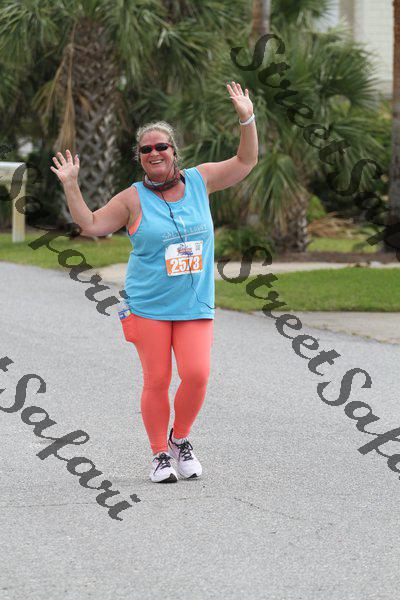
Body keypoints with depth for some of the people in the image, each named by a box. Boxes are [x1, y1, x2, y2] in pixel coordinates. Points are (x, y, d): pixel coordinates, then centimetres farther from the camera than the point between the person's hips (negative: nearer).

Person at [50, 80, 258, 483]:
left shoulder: (199, 180, 7)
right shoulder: (134, 198, 0)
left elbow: (246, 162, 14)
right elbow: (90, 226, 3)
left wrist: (247, 120, 3)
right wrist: (71, 187, -6)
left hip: (195, 306, 2)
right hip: (149, 306, -2)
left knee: (197, 375, -12)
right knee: (156, 381, -4)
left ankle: (180, 438, 13)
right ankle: (159, 454, 11)